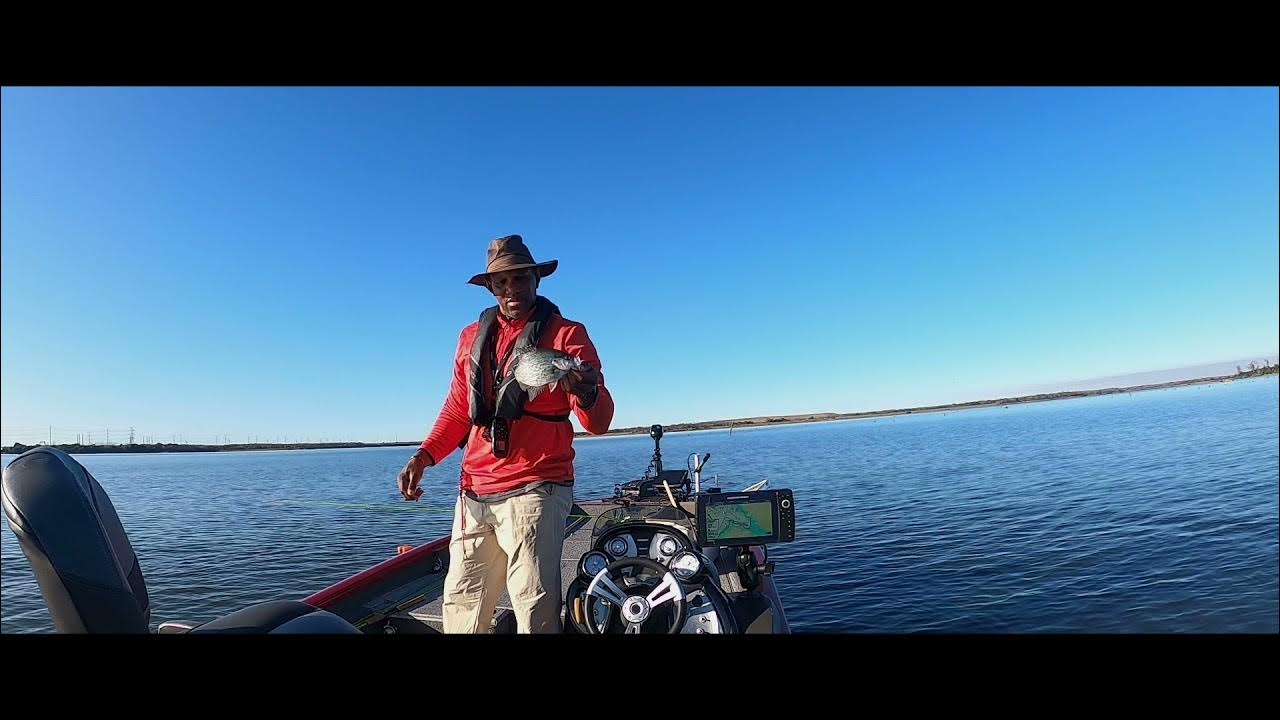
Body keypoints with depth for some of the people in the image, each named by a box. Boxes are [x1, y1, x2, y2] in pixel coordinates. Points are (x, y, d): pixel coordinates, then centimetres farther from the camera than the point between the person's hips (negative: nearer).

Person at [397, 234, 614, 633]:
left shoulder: (566, 333, -4)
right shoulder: (473, 336, 12)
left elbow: (599, 423, -11)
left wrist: (587, 393, -33)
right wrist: (424, 456, 4)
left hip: (534, 492, -5)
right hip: (474, 493, 6)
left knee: (535, 613, -4)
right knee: (460, 608, 16)